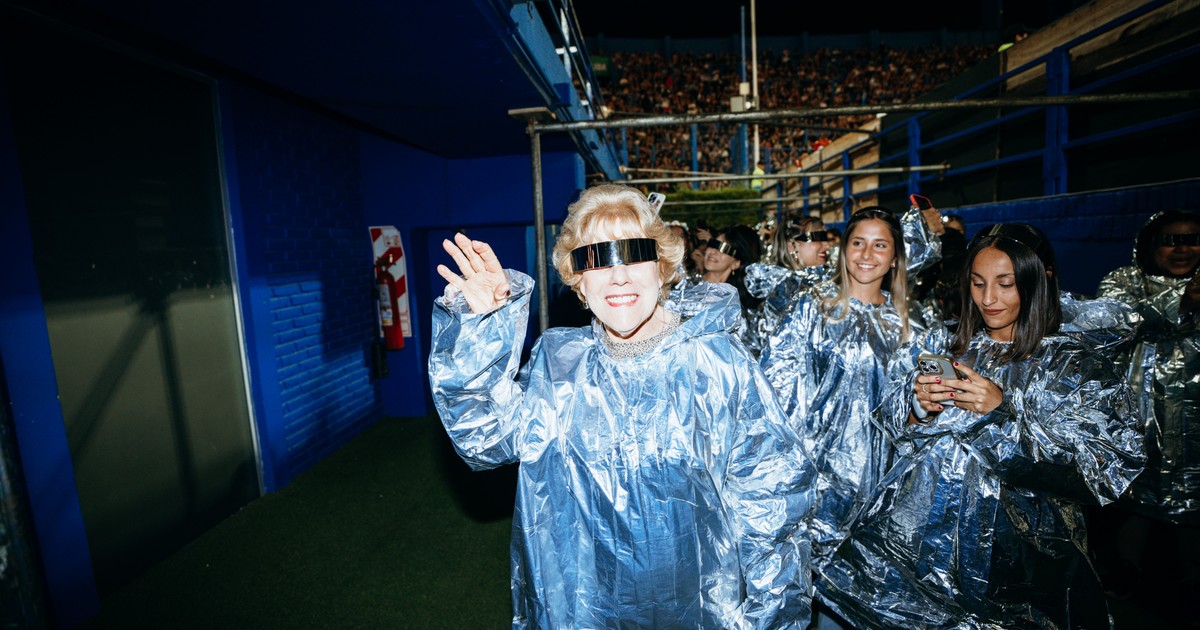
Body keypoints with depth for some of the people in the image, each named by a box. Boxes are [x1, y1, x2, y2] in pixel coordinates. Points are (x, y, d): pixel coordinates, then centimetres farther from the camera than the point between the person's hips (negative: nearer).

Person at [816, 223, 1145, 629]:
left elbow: (1099, 464, -6)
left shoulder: (1077, 367, 4)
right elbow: (895, 426, 11)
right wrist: (919, 407, -11)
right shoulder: (942, 347, 11)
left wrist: (1005, 411, -16)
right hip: (915, 521, 2)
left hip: (1015, 544, -1)